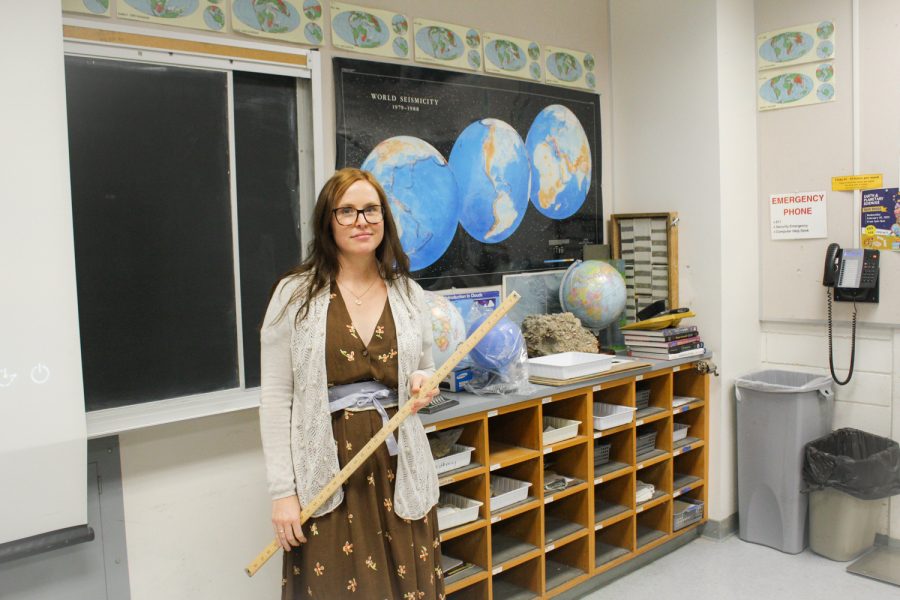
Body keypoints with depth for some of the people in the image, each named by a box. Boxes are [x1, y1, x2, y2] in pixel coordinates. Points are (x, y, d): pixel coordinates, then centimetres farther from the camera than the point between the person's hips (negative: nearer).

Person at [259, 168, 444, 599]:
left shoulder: (409, 293, 6)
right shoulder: (295, 294, -4)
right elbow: (276, 399, -5)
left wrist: (424, 385, -5)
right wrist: (282, 490, -8)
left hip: (398, 466, 3)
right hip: (325, 471, -3)